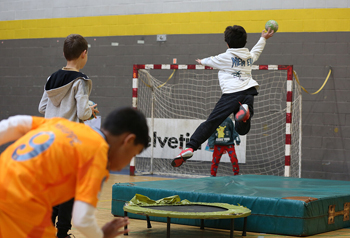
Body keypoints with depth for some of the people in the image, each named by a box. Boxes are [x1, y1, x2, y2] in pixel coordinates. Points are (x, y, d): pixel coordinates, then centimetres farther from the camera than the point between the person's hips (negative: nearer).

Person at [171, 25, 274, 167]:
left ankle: (190, 147, -19)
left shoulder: (226, 57, 8)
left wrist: (202, 61, 49)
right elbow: (256, 51, 46)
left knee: (211, 123, -8)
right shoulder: (250, 56, 22)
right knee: (242, 129, 8)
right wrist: (263, 39, 65)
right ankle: (245, 110, -24)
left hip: (231, 93, -4)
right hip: (249, 92, 4)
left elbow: (211, 61, 26)